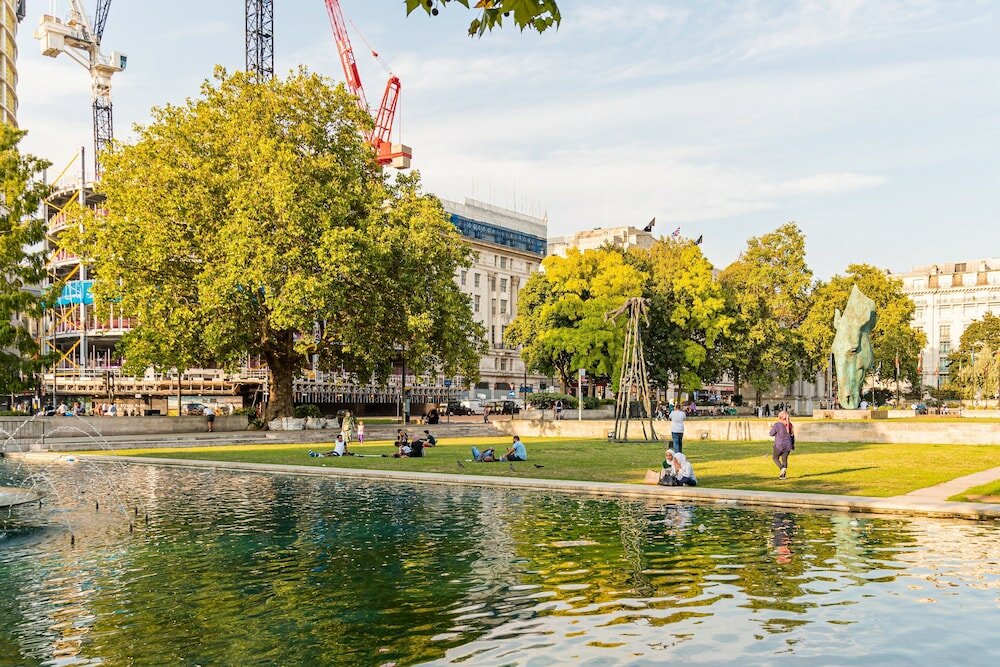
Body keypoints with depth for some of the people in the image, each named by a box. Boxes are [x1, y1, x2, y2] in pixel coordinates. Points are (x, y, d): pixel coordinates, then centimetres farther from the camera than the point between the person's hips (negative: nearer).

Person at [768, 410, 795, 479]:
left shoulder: (777, 425, -14)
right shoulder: (789, 425, 4)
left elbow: (771, 433, -7)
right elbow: (792, 435, 12)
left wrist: (772, 429, 13)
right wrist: (793, 444, 23)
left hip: (779, 445, -5)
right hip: (788, 445, 5)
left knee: (775, 457, 12)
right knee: (784, 459, 12)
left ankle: (782, 468, -9)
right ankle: (783, 475, 11)